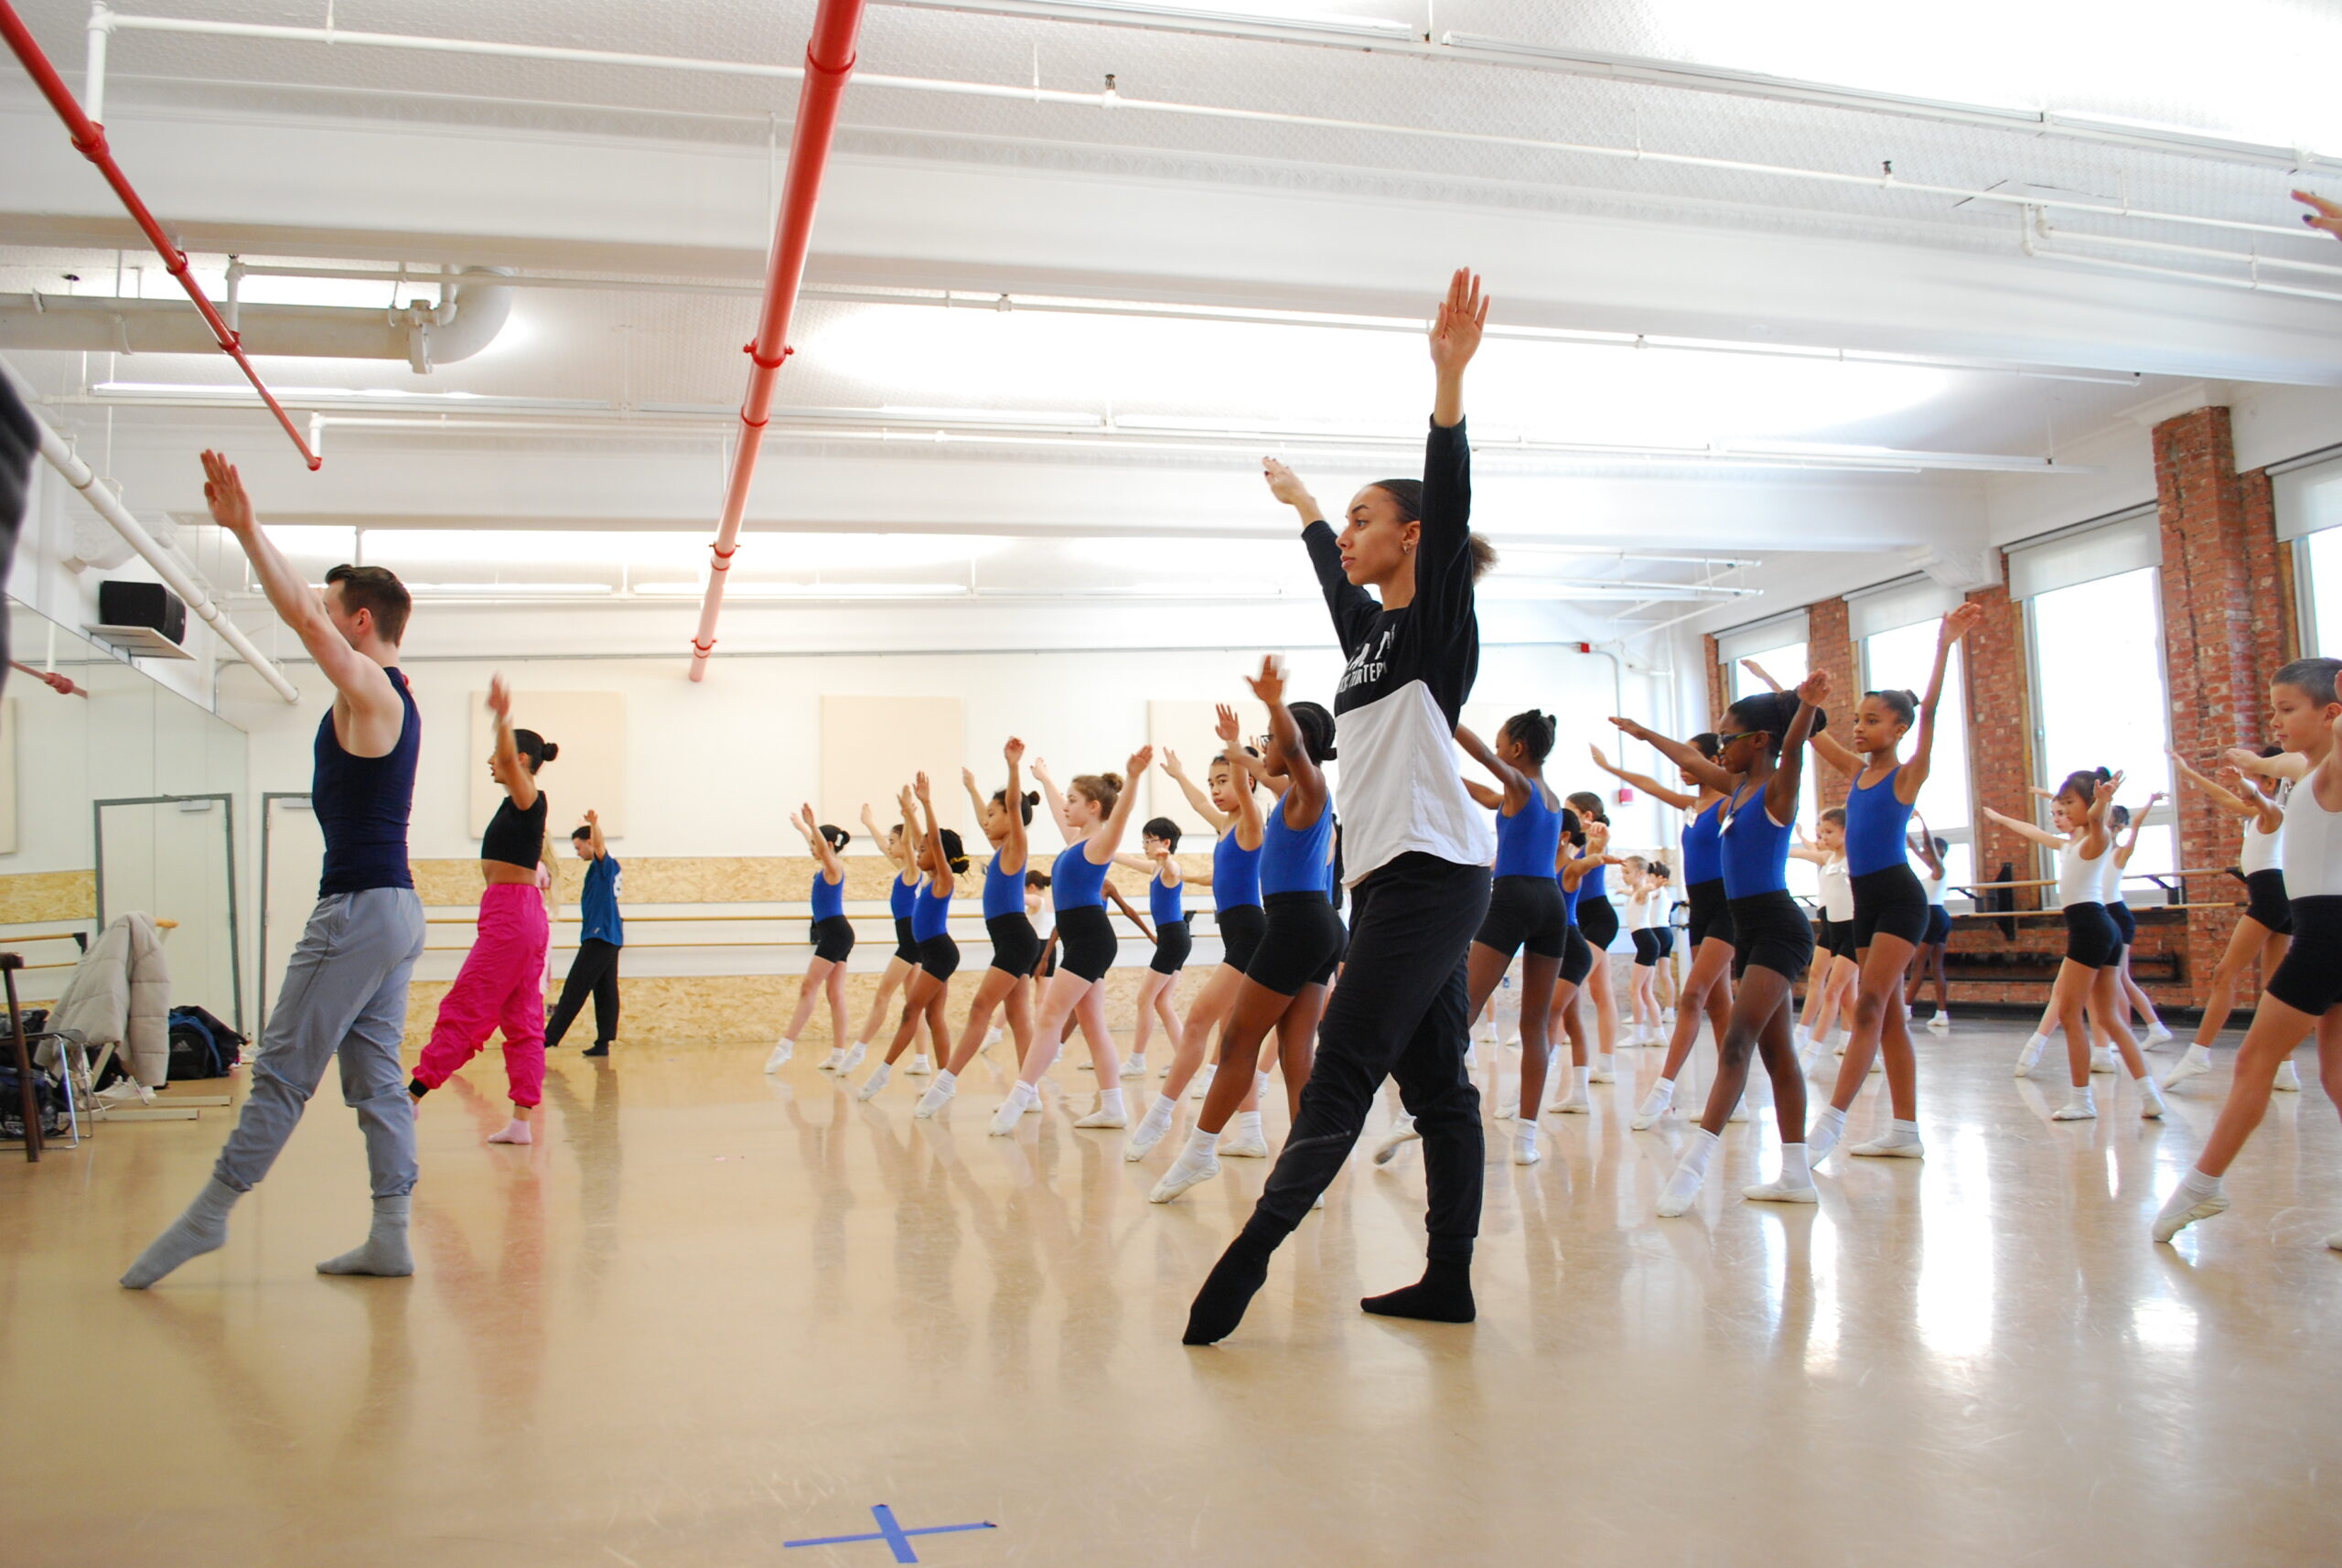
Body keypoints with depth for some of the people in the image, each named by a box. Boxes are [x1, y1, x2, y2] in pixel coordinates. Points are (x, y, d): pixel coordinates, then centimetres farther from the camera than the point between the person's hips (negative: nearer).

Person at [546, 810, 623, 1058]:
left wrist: (594, 823, -49)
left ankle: (550, 1038, -7)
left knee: (574, 989, -8)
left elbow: (599, 845, -31)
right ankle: (603, 1043, 3)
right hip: (610, 936, 10)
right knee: (605, 991, 5)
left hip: (599, 936, -10)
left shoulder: (603, 863, -9)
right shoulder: (612, 867, 16)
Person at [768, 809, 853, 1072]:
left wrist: (811, 825, -47)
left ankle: (786, 1045, -14)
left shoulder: (834, 867, -10)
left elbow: (824, 848, -32)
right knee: (835, 994, 7)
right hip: (836, 934, 10)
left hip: (835, 932, -10)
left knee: (808, 988, -12)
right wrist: (801, 827, 49)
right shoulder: (825, 867, 15)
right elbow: (815, 844, 35)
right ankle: (838, 1053, 6)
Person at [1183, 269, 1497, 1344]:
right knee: (1433, 1077, 6)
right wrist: (1300, 501, 53)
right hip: (1387, 875, 9)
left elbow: (1447, 505, -19)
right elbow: (1333, 573, 38)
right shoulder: (1371, 629, 18)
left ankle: (1256, 1244, -16)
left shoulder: (1437, 621, -4)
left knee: (1345, 1063, -13)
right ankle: (1449, 1278, 9)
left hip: (1431, 872, -9)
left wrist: (1448, 379, -29)